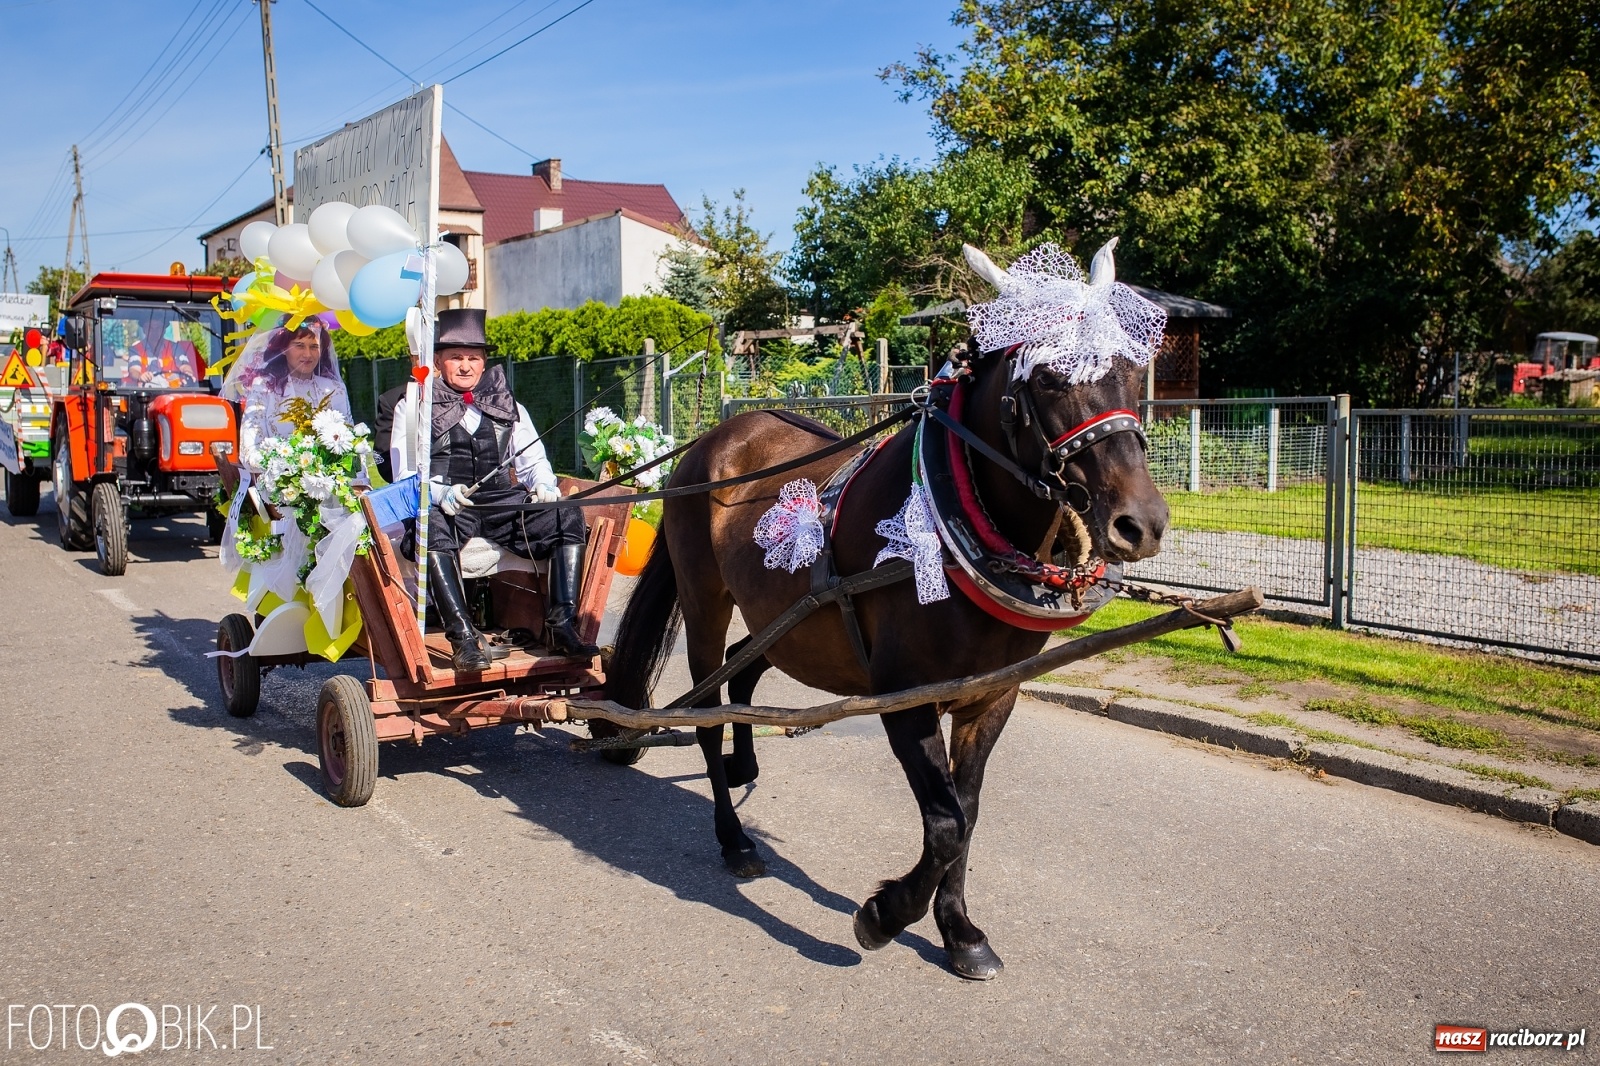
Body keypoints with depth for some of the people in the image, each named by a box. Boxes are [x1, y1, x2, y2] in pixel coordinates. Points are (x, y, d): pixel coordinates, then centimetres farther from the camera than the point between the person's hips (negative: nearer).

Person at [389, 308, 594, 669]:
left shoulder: (507, 405, 24)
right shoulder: (413, 406, 13)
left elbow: (532, 459, 19)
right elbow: (405, 472, 2)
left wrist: (543, 484, -6)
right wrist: (439, 493, -20)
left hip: (503, 502, 3)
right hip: (443, 506, -3)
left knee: (567, 515, -22)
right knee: (432, 527, -39)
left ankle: (562, 625, -27)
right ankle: (464, 637, -43)